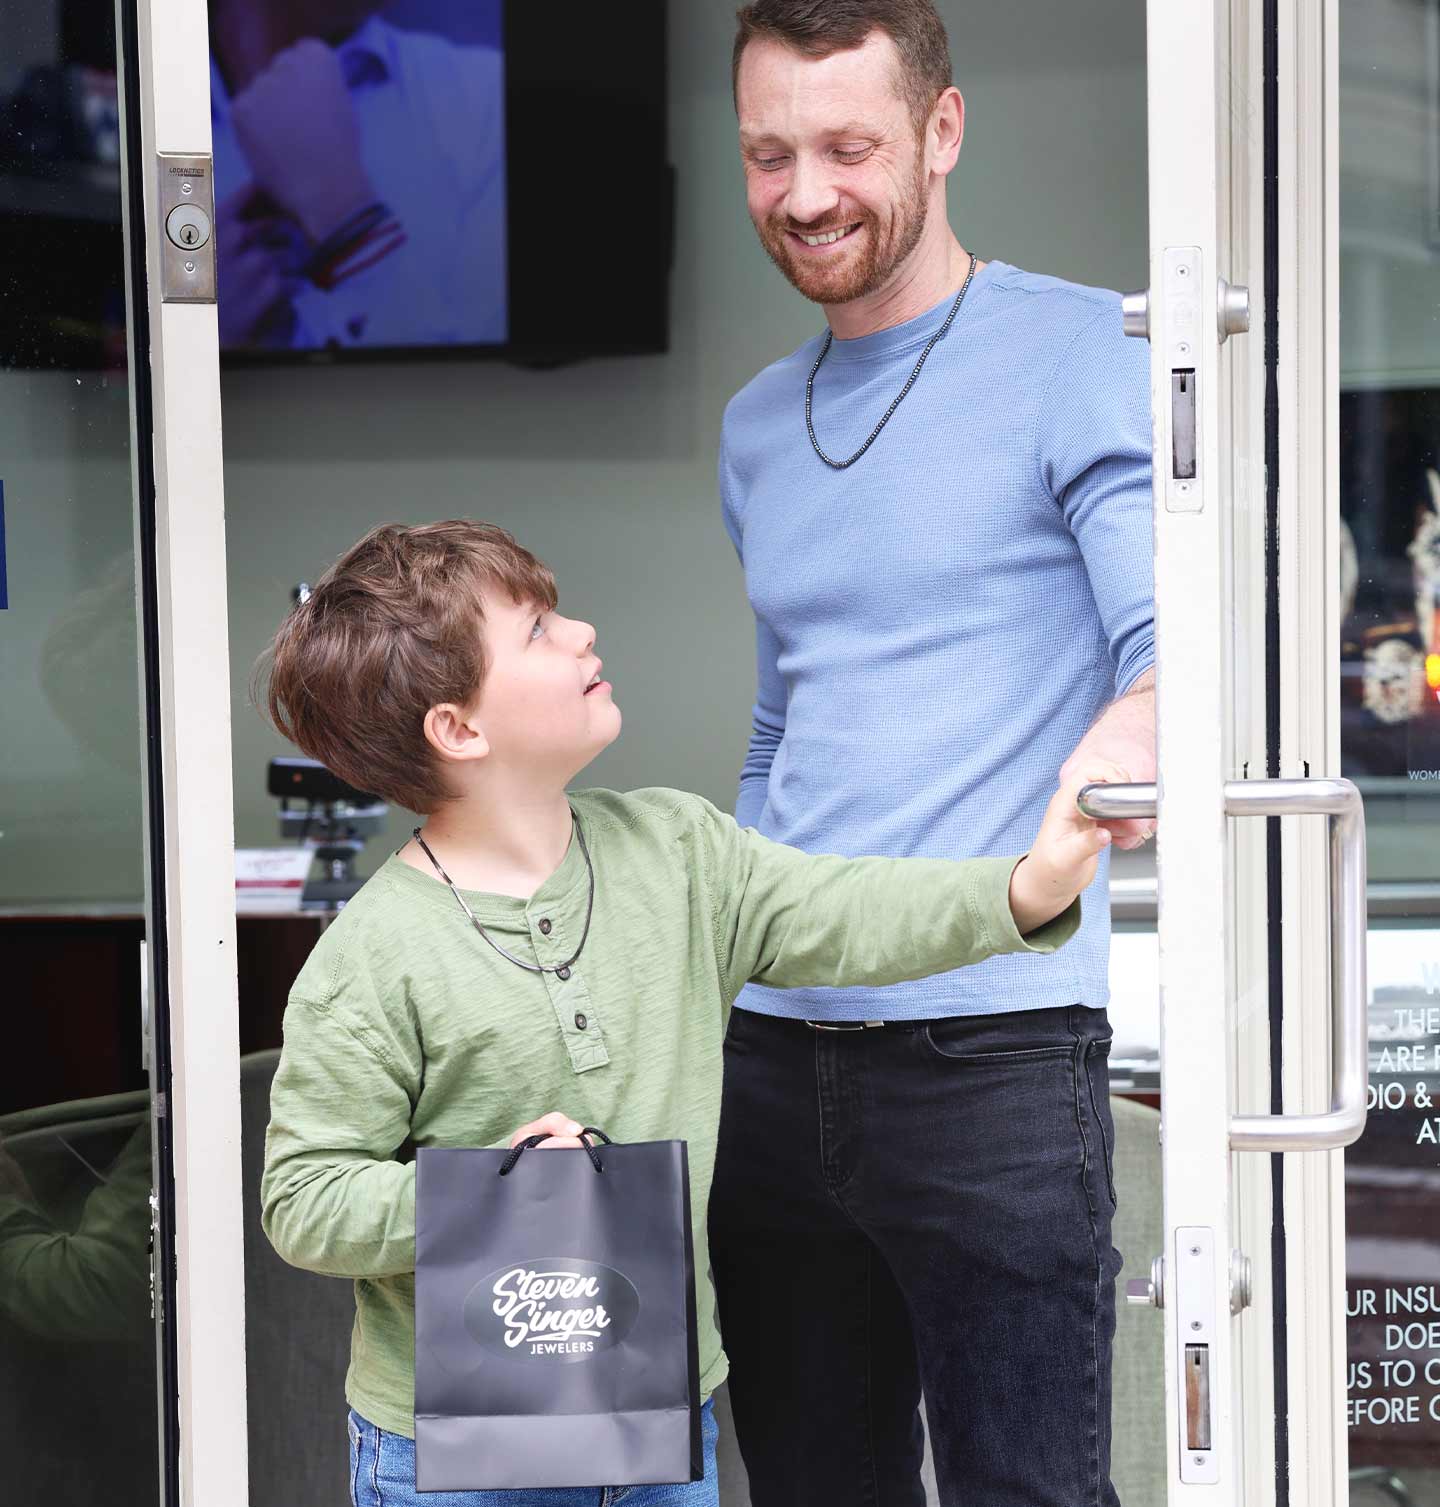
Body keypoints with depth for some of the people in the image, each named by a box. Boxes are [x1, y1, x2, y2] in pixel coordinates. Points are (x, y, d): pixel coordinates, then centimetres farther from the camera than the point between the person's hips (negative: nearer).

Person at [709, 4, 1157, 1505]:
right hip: (773, 1055, 6)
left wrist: (1136, 723, -34)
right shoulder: (757, 428, 19)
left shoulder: (1077, 355, -2)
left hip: (995, 1047, -6)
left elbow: (1177, 627, -13)